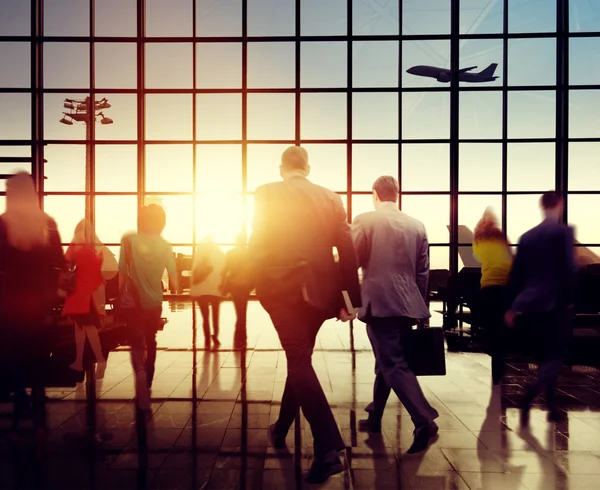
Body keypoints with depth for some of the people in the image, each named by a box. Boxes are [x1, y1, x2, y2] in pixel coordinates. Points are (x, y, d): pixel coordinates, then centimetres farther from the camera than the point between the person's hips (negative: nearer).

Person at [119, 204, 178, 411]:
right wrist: (174, 289, 15)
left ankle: (140, 371, -21)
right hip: (155, 301, 2)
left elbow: (122, 274, -8)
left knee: (137, 341, 6)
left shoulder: (129, 240, -9)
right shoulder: (165, 246, -4)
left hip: (133, 301, -2)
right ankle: (147, 383, 33)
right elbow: (173, 281, -5)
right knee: (150, 341, 20)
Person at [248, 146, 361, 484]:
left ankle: (329, 448, -11)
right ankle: (281, 429, 37)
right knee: (300, 359, 19)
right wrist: (350, 298, 4)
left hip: (284, 289, -4)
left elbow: (257, 245, -5)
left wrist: (256, 286, 6)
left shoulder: (267, 194, -2)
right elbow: (348, 252, 1)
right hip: (319, 291, 4)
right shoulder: (330, 198, 6)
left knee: (299, 362, -1)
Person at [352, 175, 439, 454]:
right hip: (407, 305, 6)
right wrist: (420, 306, 19)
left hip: (379, 303, -5)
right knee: (386, 362, 17)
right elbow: (423, 272, 10)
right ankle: (374, 418, 30)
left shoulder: (364, 221, -5)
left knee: (394, 366, -3)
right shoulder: (417, 226, 8)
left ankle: (425, 422, -12)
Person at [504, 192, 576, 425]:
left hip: (529, 305, 5)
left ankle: (552, 408, 23)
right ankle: (530, 394, -19)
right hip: (555, 304, -5)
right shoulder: (563, 231, -7)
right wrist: (569, 299, -3)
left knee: (544, 357, 16)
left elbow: (516, 274, 9)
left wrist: (513, 306, 14)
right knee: (556, 356, 3)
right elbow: (569, 269, -15)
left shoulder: (527, 236, 9)